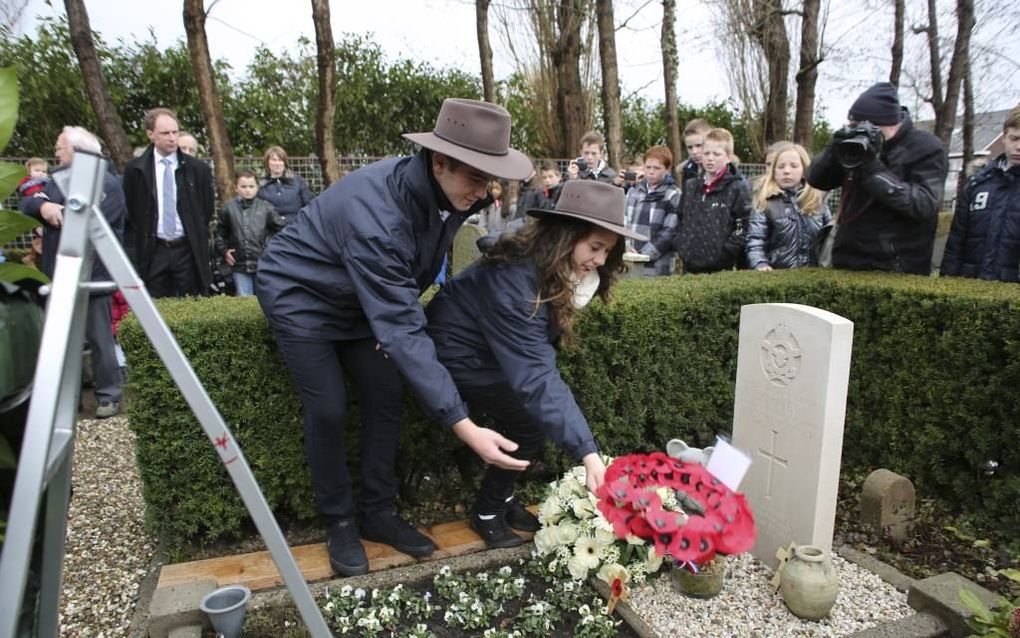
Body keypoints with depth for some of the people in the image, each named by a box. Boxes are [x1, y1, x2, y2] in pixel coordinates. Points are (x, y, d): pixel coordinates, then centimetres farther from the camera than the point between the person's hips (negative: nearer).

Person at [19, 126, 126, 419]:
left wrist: (56, 211, -8)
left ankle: (109, 395, 9)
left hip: (91, 274, -7)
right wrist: (42, 205, -13)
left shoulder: (108, 183, -8)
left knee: (99, 339, 0)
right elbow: (24, 205, 8)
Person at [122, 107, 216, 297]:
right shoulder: (135, 169, 3)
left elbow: (208, 209, 13)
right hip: (152, 252, 0)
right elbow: (128, 213, 8)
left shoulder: (198, 168, 3)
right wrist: (134, 251, 3)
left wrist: (198, 239, 10)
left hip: (188, 251, 0)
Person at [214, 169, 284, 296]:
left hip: (263, 263, -1)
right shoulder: (228, 209, 4)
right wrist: (224, 251, 5)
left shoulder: (266, 208, 0)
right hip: (239, 265, 1)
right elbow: (219, 233, 14)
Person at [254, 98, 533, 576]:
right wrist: (464, 426, -45)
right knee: (329, 410, -9)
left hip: (359, 301, 7)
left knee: (385, 398, 1)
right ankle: (338, 523, 12)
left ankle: (378, 512, 16)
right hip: (300, 297, -7)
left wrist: (395, 317, -7)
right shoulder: (377, 215, -40)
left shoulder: (444, 194, -16)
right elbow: (403, 333, -44)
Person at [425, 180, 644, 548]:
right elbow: (535, 376, -41)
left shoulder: (556, 270, -10)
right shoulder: (513, 280, -36)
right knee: (531, 424, -14)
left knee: (543, 412, -4)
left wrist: (573, 292, -12)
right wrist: (586, 452, -44)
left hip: (492, 349, 8)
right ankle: (486, 514, 8)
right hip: (459, 353, -8)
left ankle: (502, 499, 17)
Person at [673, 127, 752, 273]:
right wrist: (680, 245, 8)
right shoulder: (690, 186, 11)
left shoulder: (738, 188, -7)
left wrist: (725, 253, -14)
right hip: (690, 267, 5)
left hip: (722, 269, -5)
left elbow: (745, 226, -10)